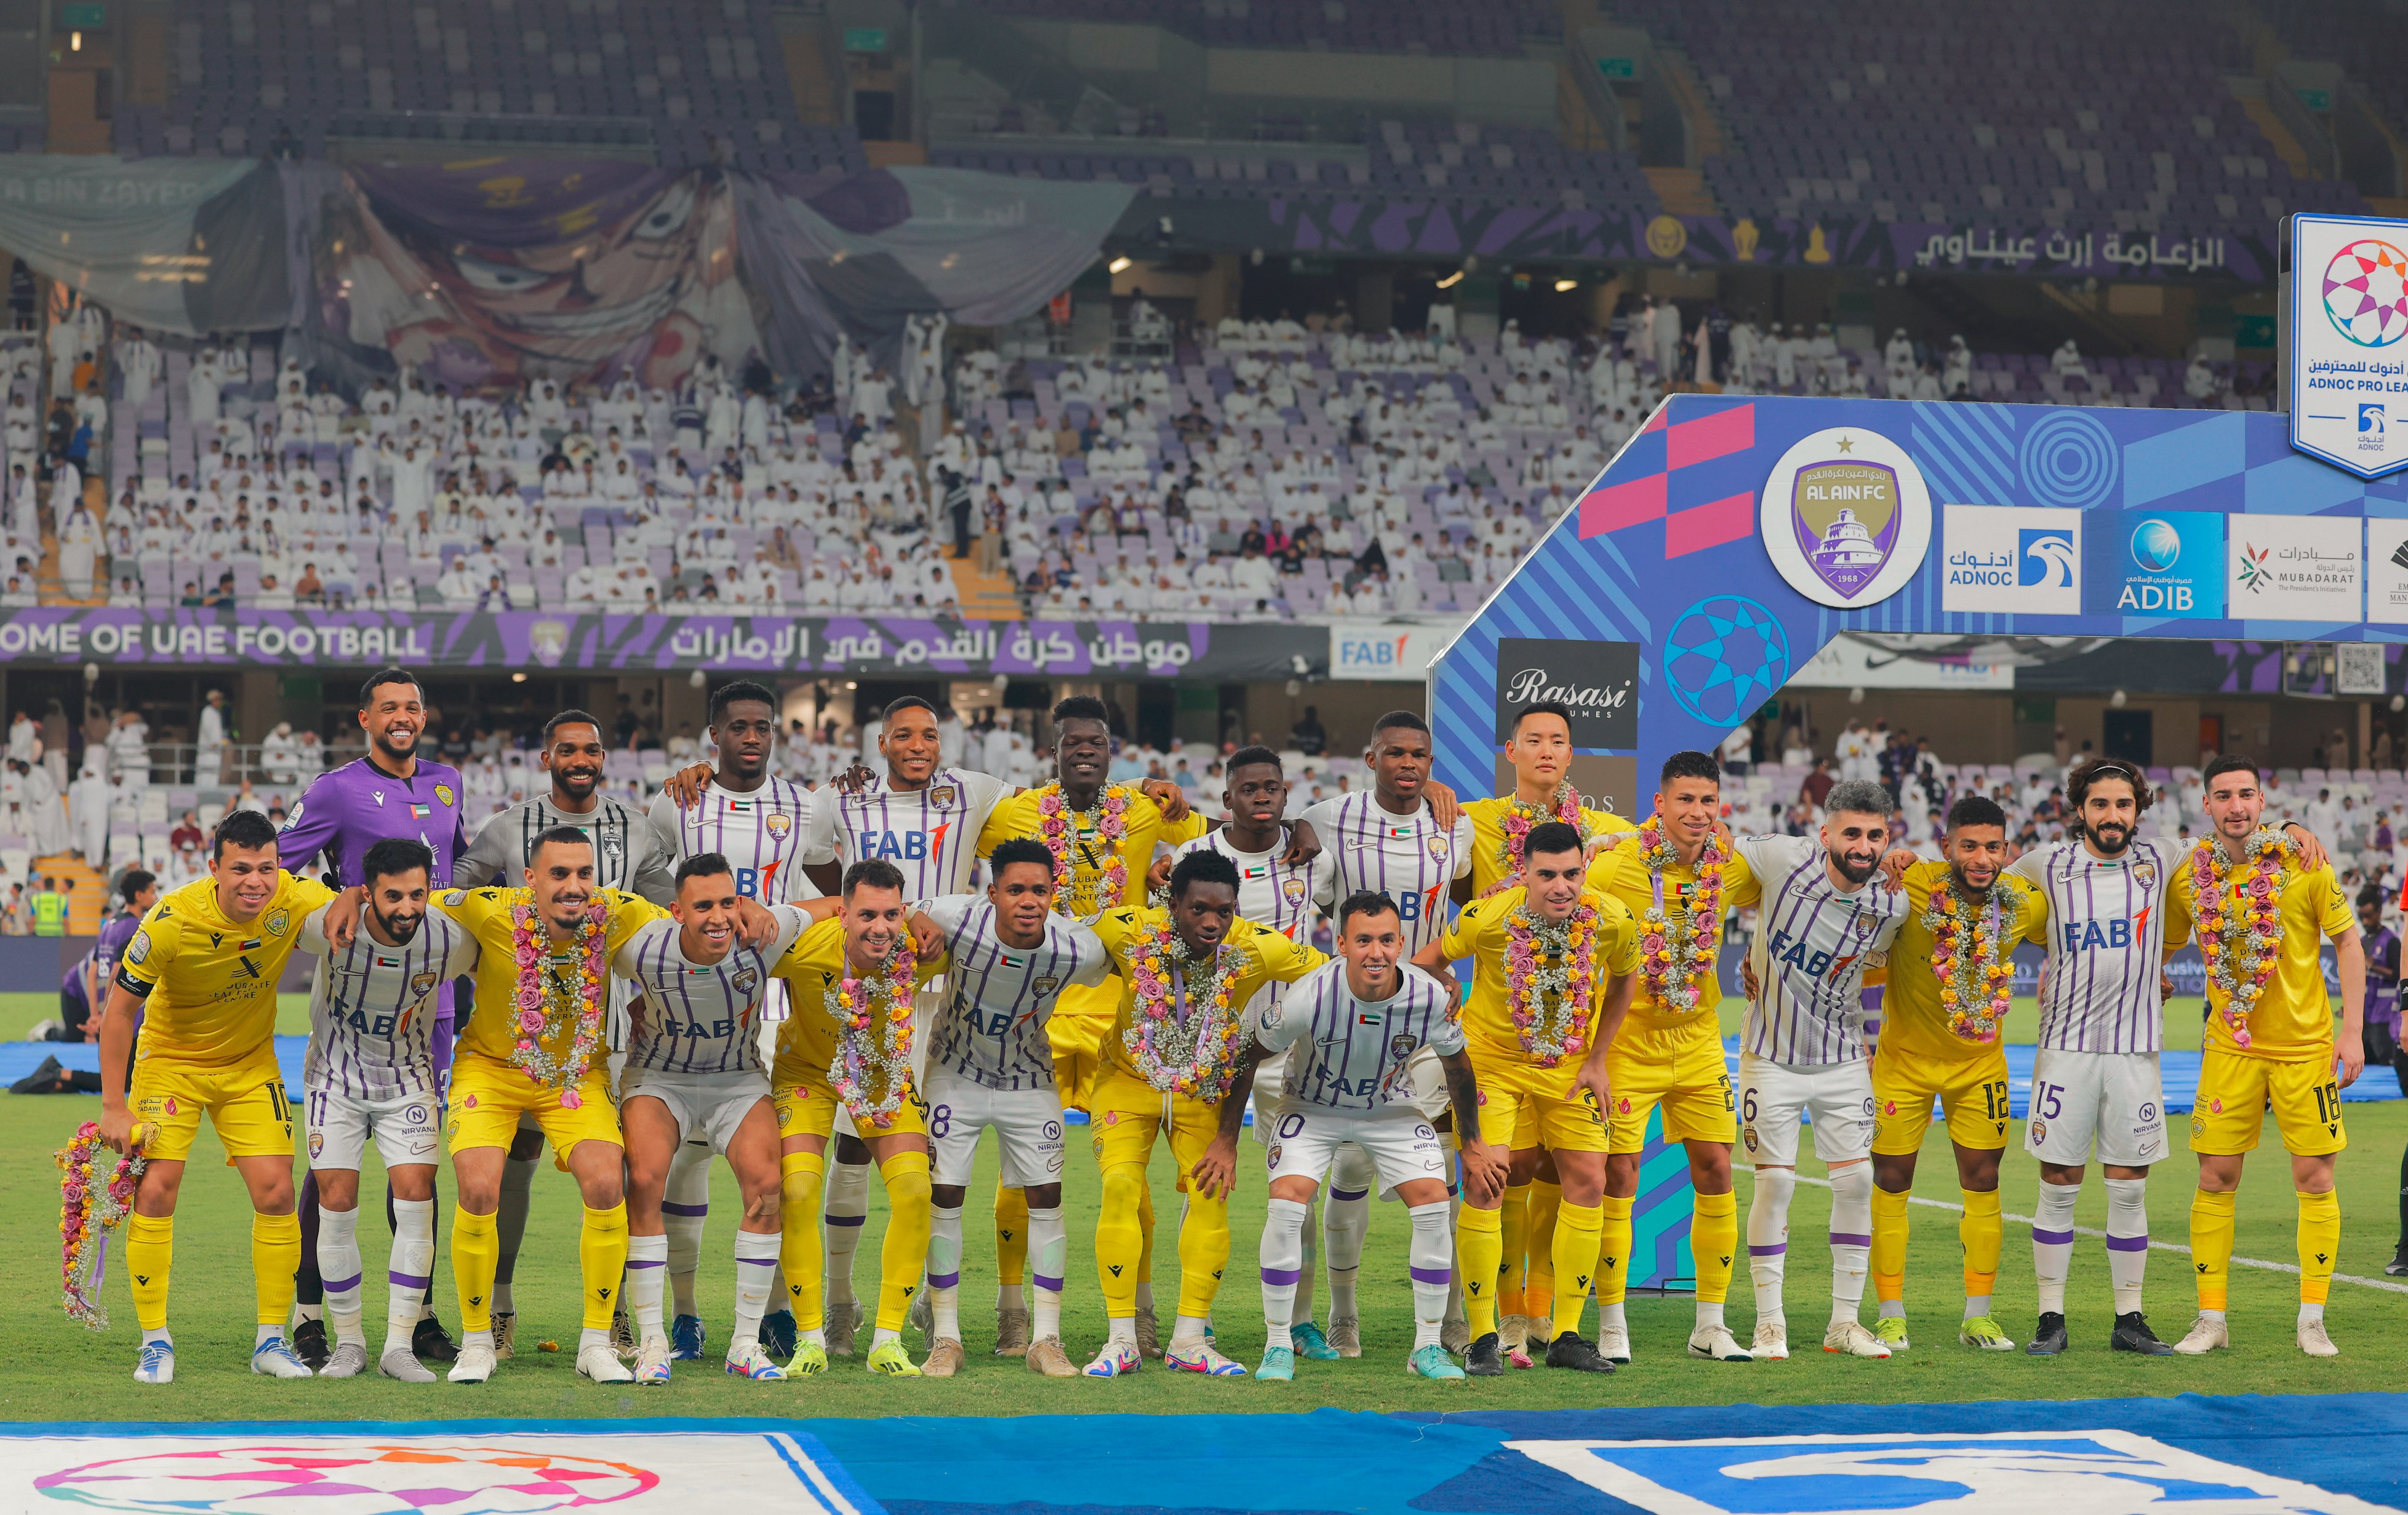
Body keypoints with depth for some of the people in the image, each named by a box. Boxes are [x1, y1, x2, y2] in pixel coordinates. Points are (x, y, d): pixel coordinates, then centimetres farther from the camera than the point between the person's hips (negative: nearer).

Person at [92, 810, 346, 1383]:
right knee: (154, 1190, -13)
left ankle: (271, 1341, 5)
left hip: (251, 1063, 2)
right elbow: (119, 1009, -17)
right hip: (171, 1059, -2)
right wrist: (114, 1106, -17)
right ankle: (155, 1342, 1)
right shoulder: (173, 921, -28)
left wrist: (349, 908, -26)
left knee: (275, 1192, -8)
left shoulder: (295, 900, -22)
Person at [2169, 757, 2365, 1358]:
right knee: (2215, 1179, 0)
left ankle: (2312, 1321, 10)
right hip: (2230, 1048, 2)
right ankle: (2211, 1320, 10)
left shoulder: (2302, 864, -9)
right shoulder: (2190, 876, -3)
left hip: (2305, 1046, -2)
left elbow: (2348, 943, -3)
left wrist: (2352, 1031, -8)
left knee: (2314, 1179, -1)